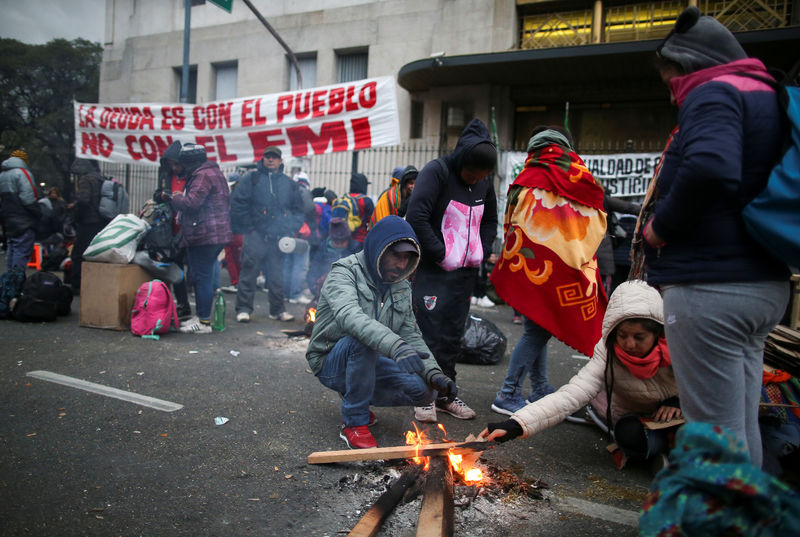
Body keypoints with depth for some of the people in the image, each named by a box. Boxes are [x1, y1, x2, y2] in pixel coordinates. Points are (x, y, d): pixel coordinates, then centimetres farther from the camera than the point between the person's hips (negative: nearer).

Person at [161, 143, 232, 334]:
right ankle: (200, 316, 25)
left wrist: (172, 197, -6)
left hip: (205, 236, -11)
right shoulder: (213, 172, 20)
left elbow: (192, 203, -22)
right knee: (202, 276, 16)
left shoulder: (203, 175, -13)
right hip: (215, 234, 11)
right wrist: (180, 196, 11)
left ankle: (204, 322, -2)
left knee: (202, 277, -6)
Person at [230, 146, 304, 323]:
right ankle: (243, 308, 4)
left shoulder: (289, 183, 14)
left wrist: (291, 230, 5)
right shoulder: (252, 179, 4)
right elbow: (237, 204, -1)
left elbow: (298, 209, 17)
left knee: (277, 275, 9)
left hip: (279, 237, 3)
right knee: (249, 272, -4)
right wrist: (248, 227, -6)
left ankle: (278, 309, 18)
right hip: (256, 235, -3)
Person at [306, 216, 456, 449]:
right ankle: (354, 422, -21)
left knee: (424, 390, -12)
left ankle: (356, 398, 11)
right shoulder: (344, 273, -17)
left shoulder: (401, 287, 5)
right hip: (330, 363, -6)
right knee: (362, 340, -37)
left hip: (367, 361, 6)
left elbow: (412, 335, 5)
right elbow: (349, 316, -38)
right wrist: (394, 345, -54)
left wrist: (433, 372, -13)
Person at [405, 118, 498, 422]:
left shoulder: (484, 182, 9)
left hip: (465, 272, 6)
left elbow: (490, 221, 22)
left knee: (452, 335, 12)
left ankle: (446, 394, 23)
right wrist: (440, 254, -16)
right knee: (430, 333, -5)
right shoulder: (437, 172, -12)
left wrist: (482, 252, 6)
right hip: (433, 271, -6)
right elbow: (416, 217, -20)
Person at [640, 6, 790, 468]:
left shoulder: (712, 93, -9)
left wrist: (661, 226, -15)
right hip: (764, 285, 10)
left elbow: (711, 169, -29)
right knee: (742, 426, 17)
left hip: (709, 288, -10)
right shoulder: (766, 96, 20)